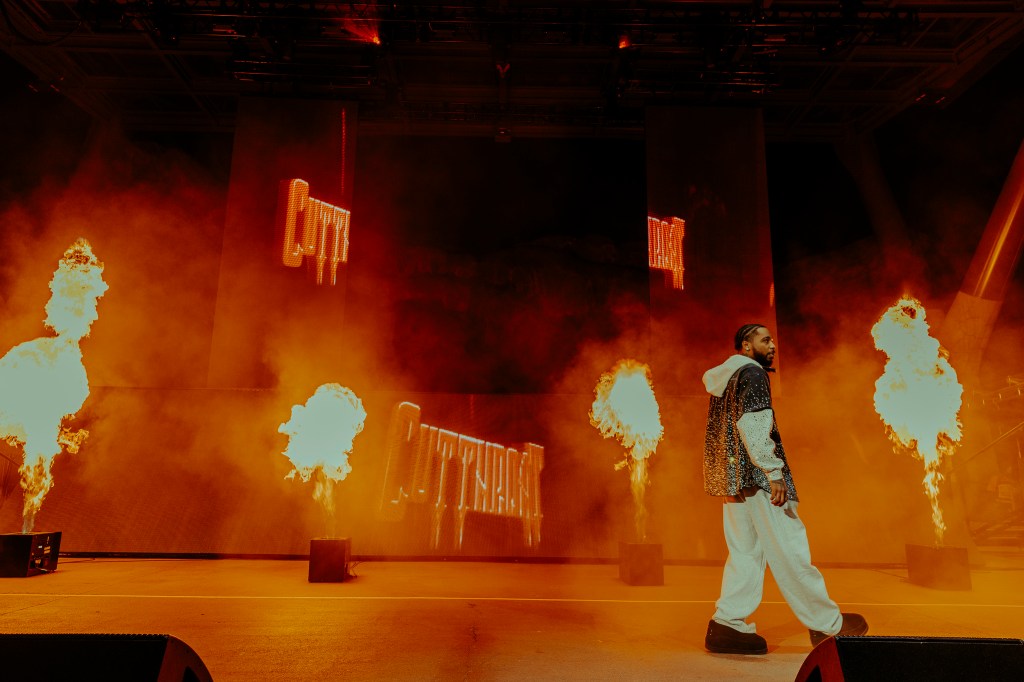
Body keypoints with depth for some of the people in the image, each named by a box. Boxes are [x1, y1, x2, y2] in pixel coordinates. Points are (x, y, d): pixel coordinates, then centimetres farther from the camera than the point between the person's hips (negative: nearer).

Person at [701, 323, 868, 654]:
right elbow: (752, 424, -20)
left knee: (745, 551, 9)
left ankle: (727, 624, 6)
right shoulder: (751, 373, -8)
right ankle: (828, 624, 11)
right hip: (755, 475, -9)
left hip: (730, 478, 9)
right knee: (787, 549, -1)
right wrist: (773, 471, -20)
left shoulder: (724, 379, 20)